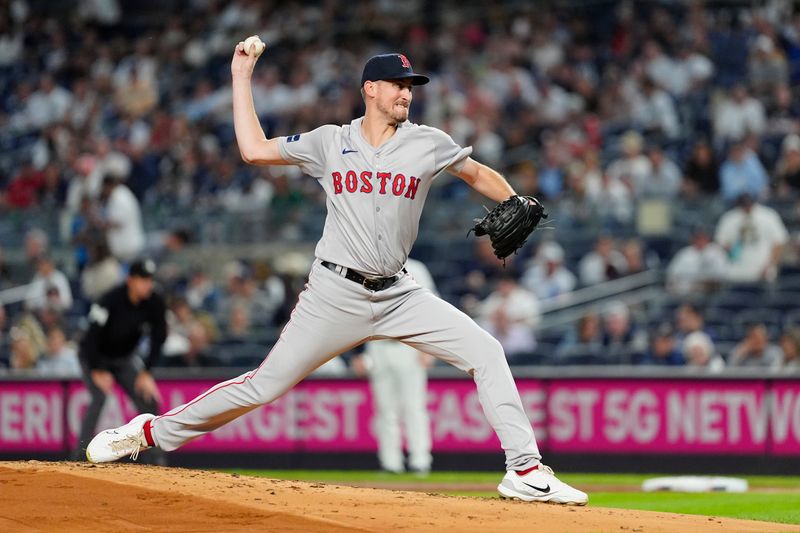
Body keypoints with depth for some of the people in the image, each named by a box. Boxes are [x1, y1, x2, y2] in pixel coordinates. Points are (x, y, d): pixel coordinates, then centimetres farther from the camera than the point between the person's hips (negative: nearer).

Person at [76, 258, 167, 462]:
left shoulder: (155, 302, -16)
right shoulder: (111, 300, -30)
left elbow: (158, 338, -8)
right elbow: (92, 336, -27)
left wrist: (145, 372, -13)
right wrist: (98, 371, -25)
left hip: (125, 358, 5)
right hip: (95, 357, -5)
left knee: (148, 399, -5)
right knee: (100, 396, -26)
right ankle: (81, 456, -26)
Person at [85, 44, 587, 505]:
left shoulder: (428, 144, 1)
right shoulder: (330, 143, 2)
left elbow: (480, 174, 12)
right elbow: (254, 149, 6)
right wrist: (242, 78, 7)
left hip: (398, 295, 2)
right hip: (335, 294, -2)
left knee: (486, 353, -12)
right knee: (265, 385, -4)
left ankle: (526, 472, -9)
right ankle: (151, 432, 10)